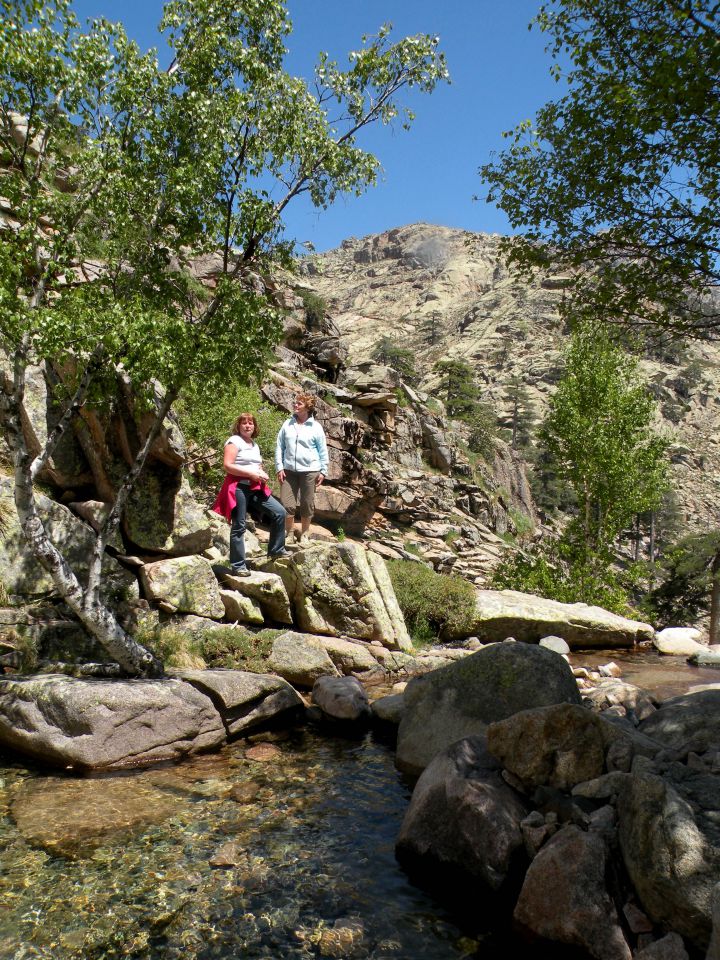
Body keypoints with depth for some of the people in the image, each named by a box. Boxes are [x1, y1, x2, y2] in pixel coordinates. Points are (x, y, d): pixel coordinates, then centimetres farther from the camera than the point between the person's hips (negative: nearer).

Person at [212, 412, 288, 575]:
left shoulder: (255, 445, 20)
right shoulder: (234, 441, -5)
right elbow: (228, 465, -16)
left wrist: (263, 475, 4)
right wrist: (252, 474, -17)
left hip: (256, 488, 8)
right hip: (239, 487, -7)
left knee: (279, 512, -1)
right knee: (239, 527, -3)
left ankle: (275, 550, 13)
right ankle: (238, 565, 4)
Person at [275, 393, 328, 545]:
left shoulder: (315, 427, -1)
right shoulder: (287, 424, 5)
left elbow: (323, 451, 2)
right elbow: (279, 447, 6)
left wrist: (323, 471, -2)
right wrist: (279, 467, -1)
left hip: (309, 471, -2)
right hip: (289, 470, 2)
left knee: (307, 505, 8)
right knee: (287, 504, 0)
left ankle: (304, 534, 23)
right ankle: (289, 533, 19)